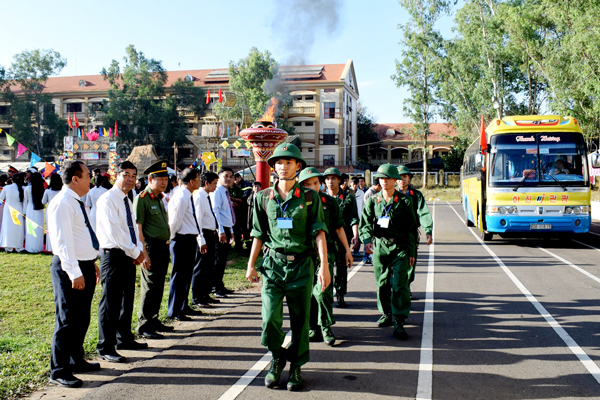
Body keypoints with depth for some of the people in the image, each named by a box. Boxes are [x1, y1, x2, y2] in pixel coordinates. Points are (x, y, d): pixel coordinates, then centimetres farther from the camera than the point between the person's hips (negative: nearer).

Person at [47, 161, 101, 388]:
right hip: (70, 269, -10)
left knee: (82, 319, 18)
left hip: (85, 266, 10)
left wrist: (92, 263, 21)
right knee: (67, 321, -2)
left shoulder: (77, 202, 15)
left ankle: (76, 361, 32)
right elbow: (63, 241, -22)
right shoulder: (62, 203, -16)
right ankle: (58, 371, 10)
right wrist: (74, 273, -25)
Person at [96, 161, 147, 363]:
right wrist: (135, 252, -15)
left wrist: (138, 250, 1)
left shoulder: (127, 201, 15)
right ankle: (105, 348, 5)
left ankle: (124, 338, 31)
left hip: (129, 256, 9)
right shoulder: (107, 199, -12)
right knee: (110, 302, -3)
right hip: (113, 256, -9)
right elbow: (113, 232, -19)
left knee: (127, 299, 17)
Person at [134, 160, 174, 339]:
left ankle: (154, 320, 26)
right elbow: (138, 228, -15)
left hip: (163, 247, 8)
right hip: (151, 247, -8)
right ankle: (143, 325, 7)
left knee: (159, 286, 14)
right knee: (150, 287, -3)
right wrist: (143, 253, -19)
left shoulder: (160, 198, 15)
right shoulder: (141, 199, -11)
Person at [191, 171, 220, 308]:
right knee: (201, 267, -2)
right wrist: (201, 241, -20)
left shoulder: (208, 197, 14)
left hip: (211, 235, 9)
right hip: (204, 235, -9)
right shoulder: (199, 197, -14)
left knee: (210, 266, 16)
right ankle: (197, 298, 8)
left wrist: (217, 233, 16)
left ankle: (205, 295, 28)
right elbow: (197, 220, -18)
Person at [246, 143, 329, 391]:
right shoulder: (263, 198, 6)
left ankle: (296, 367, 27)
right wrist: (251, 265, 12)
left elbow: (319, 232, -4)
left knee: (300, 319, 7)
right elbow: (259, 234, 12)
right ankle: (277, 357, 22)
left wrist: (324, 266, -12)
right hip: (272, 264, 1)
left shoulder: (310, 197, 0)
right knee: (270, 317, -7)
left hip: (301, 265, -1)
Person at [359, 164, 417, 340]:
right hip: (379, 246, 3)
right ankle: (386, 314, 28)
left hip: (399, 247, -3)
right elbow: (365, 223, 0)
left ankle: (399, 322, -4)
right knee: (382, 283, 10)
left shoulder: (404, 201, 1)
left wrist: (411, 252, 1)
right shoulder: (372, 201, 7)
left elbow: (411, 227, 3)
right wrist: (367, 240, -20)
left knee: (399, 284, -8)